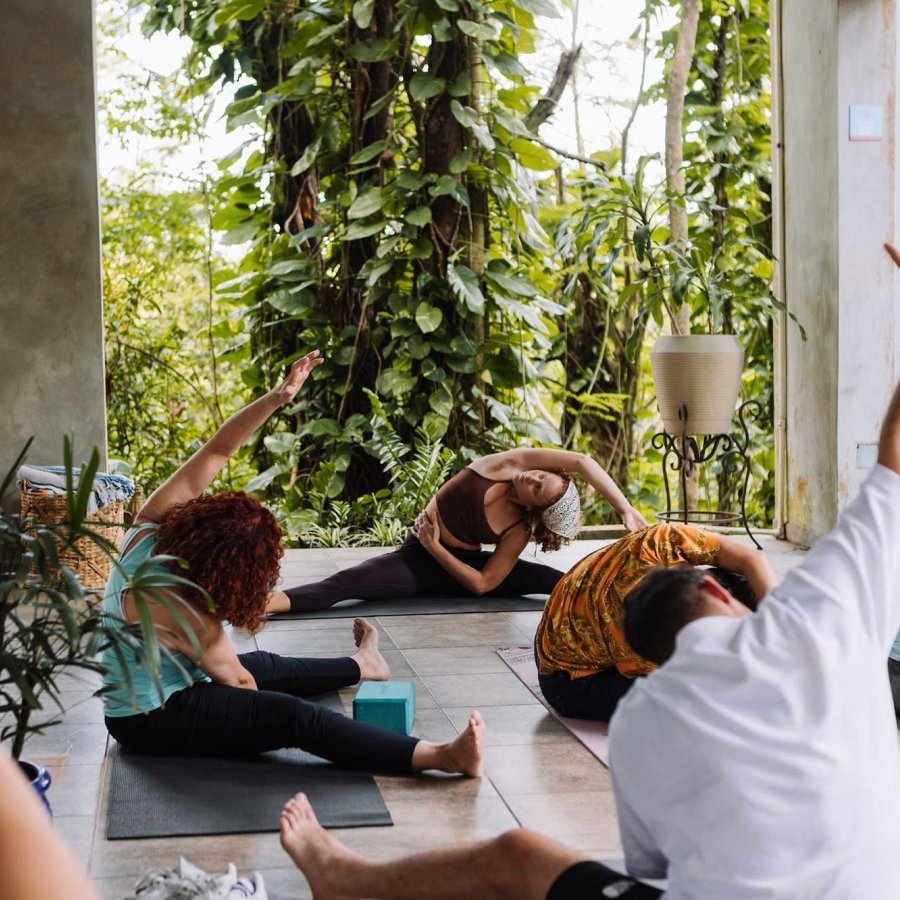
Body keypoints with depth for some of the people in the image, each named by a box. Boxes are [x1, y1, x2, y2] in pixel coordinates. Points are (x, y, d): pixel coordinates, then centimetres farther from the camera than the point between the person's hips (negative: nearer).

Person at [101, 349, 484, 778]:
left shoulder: (150, 525, -14)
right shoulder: (190, 619, -31)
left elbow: (217, 450, -12)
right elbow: (240, 682, -13)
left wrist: (276, 397, -21)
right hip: (151, 721, -10)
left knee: (270, 666, 27)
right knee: (296, 716, -21)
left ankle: (361, 665, 56)